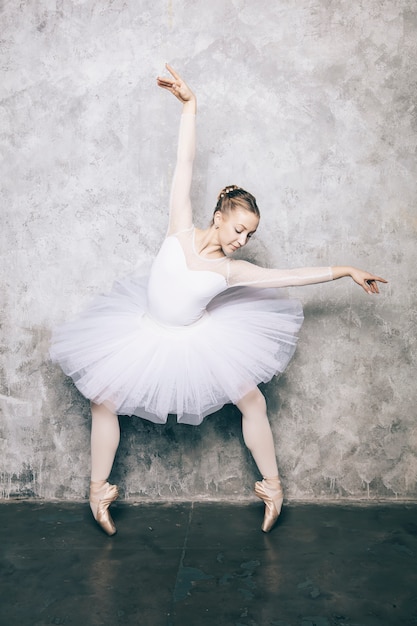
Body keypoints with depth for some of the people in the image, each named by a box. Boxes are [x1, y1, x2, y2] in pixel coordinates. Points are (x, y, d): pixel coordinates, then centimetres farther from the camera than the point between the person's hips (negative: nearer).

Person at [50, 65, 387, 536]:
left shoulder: (230, 269, -12)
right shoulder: (181, 230, -14)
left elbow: (292, 275, -9)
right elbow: (185, 166, -16)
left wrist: (346, 272, -9)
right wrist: (189, 105, -15)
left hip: (198, 341, 1)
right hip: (146, 334, 0)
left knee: (252, 401, -1)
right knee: (103, 403, -1)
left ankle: (271, 485, 20)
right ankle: (98, 489, 20)